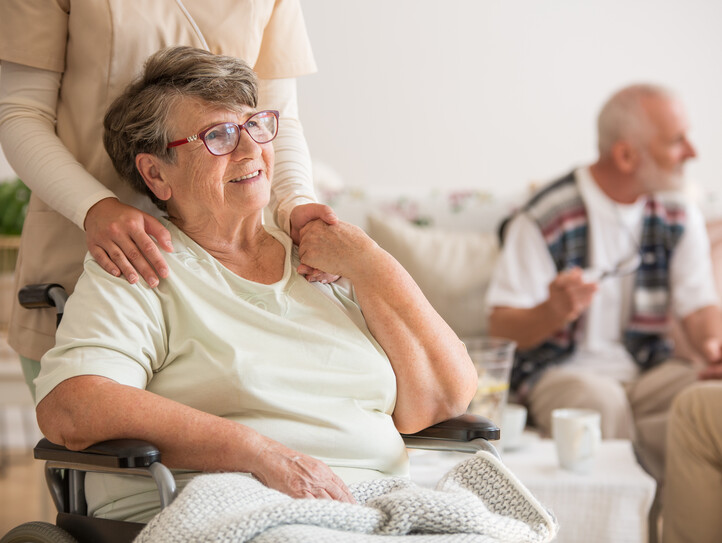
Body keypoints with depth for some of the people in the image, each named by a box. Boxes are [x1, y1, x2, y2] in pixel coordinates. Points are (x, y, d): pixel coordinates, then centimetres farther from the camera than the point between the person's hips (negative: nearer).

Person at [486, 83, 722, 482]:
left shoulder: (680, 217, 7)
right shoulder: (544, 220, -10)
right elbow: (501, 329, -8)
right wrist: (554, 312, -32)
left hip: (648, 369, 4)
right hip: (561, 370, -4)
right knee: (601, 404, -38)